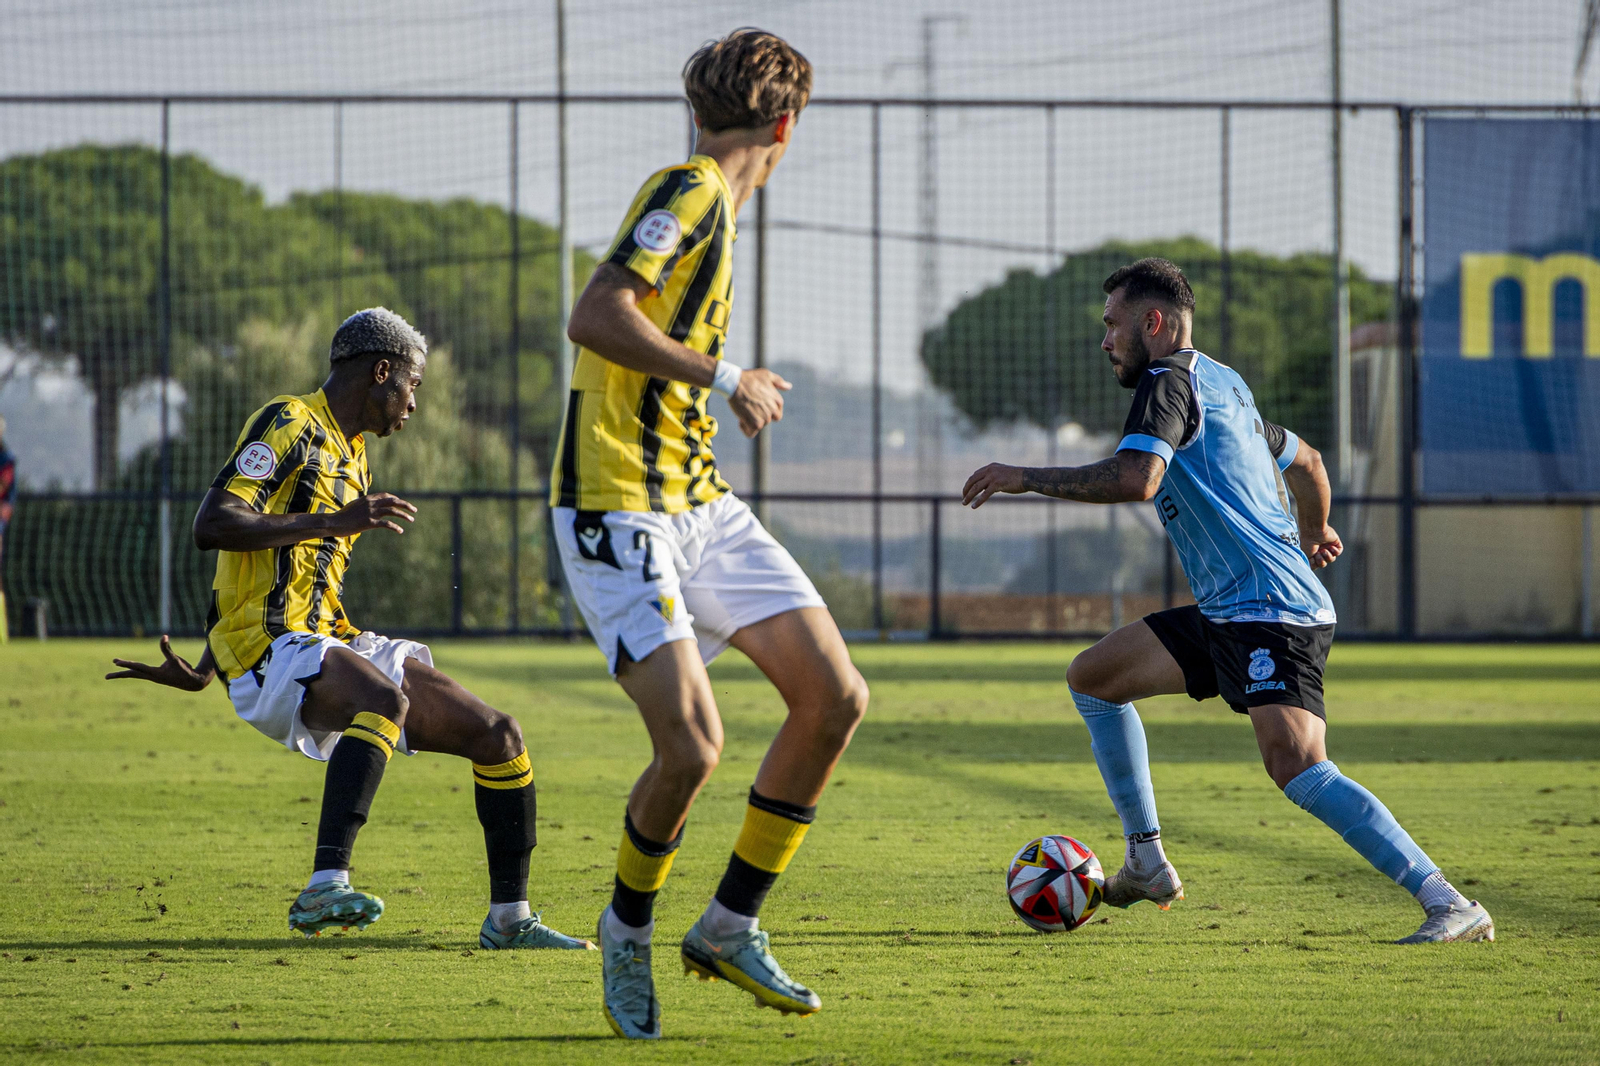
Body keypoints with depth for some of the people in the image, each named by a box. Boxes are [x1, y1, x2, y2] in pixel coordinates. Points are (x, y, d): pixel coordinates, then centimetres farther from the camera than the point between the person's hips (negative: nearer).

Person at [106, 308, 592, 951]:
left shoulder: (352, 460, 23)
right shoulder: (290, 426, -7)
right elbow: (212, 526, -20)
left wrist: (199, 673, 30)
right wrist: (333, 522, -25)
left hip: (329, 646, 9)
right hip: (269, 654, -9)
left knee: (497, 734, 2)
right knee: (385, 698, -38)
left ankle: (509, 918, 11)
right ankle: (325, 888, -47)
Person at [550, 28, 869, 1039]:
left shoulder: (708, 200, 17)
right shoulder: (691, 194, -12)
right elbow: (594, 318, -24)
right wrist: (725, 377, -21)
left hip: (698, 502, 10)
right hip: (619, 509, -10)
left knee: (836, 696, 0)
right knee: (692, 744, -18)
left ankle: (731, 926, 12)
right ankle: (628, 930, 10)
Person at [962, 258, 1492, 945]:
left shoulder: (1169, 379, -9)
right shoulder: (1223, 384, 20)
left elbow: (1135, 478, -26)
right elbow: (1305, 463, 34)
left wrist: (1024, 478, -17)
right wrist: (1313, 536, 54)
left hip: (1273, 613, -11)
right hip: (1226, 616, 11)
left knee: (1296, 767, -26)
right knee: (1091, 679, 16)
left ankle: (1451, 907, -29)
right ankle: (1147, 866, 17)